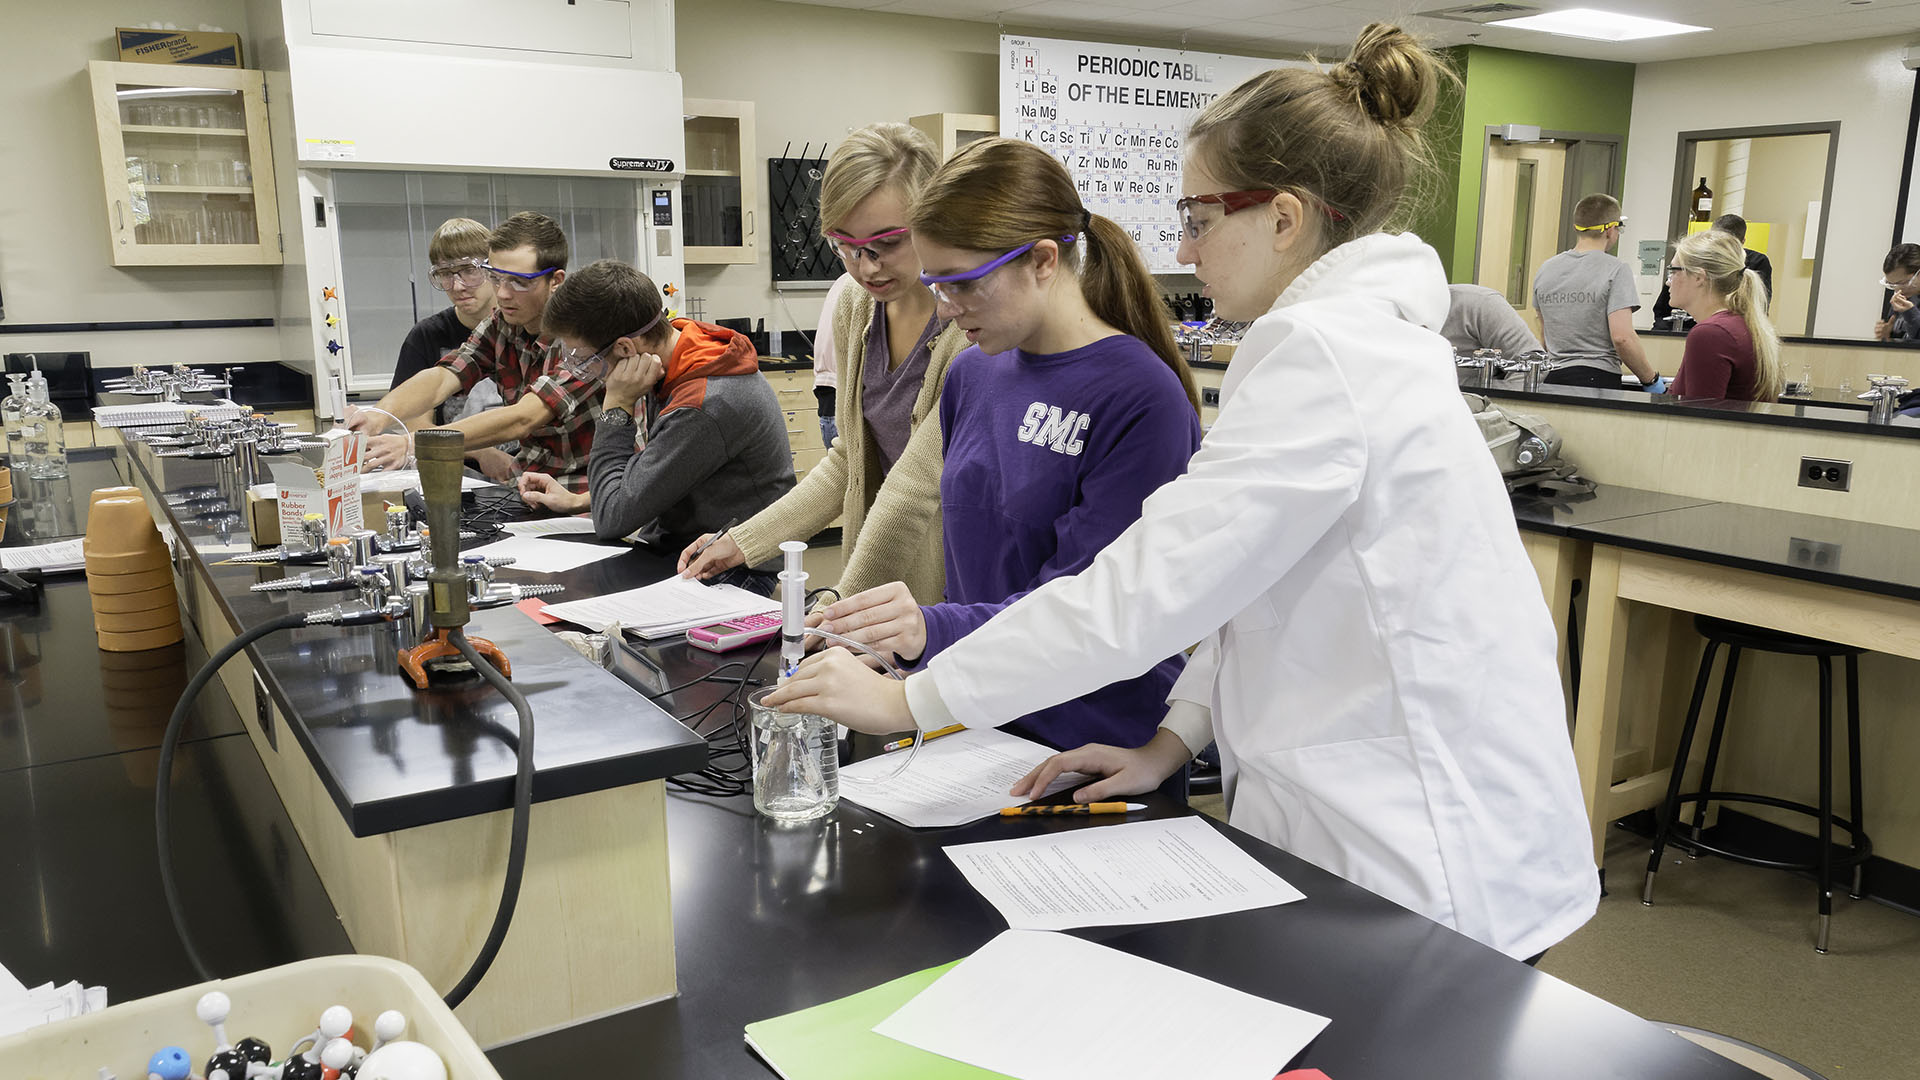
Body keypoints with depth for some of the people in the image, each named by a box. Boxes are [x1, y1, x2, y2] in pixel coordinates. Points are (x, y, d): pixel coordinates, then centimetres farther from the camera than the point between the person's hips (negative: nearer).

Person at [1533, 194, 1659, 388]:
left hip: (1553, 379, 5)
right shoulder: (1616, 270, -5)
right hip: (1598, 377, -5)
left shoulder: (1546, 269, 12)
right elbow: (1622, 338, -13)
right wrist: (1650, 379, -3)